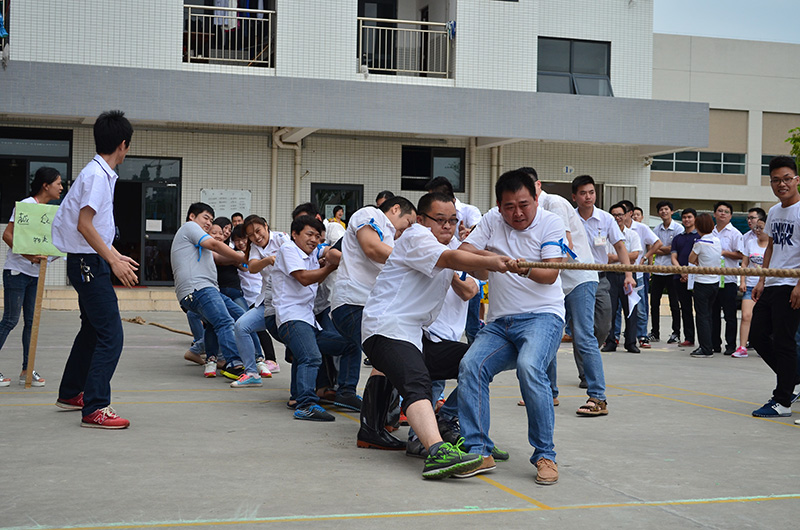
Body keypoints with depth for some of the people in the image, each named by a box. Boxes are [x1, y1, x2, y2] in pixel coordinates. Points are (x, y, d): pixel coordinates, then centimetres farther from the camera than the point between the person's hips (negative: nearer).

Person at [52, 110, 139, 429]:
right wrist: (114, 261, -24)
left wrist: (116, 257, 27)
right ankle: (95, 410, -13)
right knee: (110, 335, -12)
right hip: (89, 263, -11)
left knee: (93, 329, 22)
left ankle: (70, 394, 36)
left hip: (91, 262, 11)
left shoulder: (100, 173, 13)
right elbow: (84, 225, -24)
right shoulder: (97, 175, -17)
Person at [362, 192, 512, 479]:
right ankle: (437, 452, -53)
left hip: (417, 337, 10)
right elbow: (450, 259, -24)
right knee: (417, 383, -32)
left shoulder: (445, 248, 25)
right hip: (387, 329, -10)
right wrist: (489, 262, -38)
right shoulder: (415, 236, -5)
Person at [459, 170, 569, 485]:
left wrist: (525, 270, -32)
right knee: (470, 366, -20)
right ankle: (477, 450, -13)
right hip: (499, 323, 4)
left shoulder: (550, 223, 1)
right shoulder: (492, 220, 11)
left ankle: (545, 455, -20)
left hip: (542, 316, -4)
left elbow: (551, 274, -10)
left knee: (529, 368, -31)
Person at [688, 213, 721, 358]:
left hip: (702, 283, -7)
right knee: (708, 315, 16)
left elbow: (691, 260, -6)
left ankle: (706, 349, -2)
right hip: (715, 282, 7)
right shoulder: (717, 240, 4)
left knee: (702, 316, -1)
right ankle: (708, 345, 20)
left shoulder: (700, 242, -17)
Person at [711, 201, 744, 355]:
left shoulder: (734, 233, -2)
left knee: (729, 315, -2)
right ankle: (715, 344, 16)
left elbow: (741, 255, -8)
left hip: (728, 279, -5)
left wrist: (724, 253, -14)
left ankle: (731, 345, 4)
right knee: (713, 313, 9)